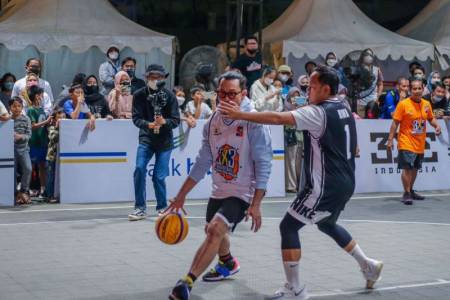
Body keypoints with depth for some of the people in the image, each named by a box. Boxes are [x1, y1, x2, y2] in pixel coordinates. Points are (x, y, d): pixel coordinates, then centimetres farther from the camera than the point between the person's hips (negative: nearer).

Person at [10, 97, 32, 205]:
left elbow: (29, 134, -3)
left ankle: (24, 191, -5)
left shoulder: (26, 119, 1)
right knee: (13, 172, 2)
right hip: (10, 148, 0)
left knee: (28, 169, -18)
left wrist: (20, 136, -21)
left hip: (23, 148, 0)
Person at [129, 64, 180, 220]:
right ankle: (140, 208, -2)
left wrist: (164, 122, -30)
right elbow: (136, 118, -10)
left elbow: (176, 120, -9)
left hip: (165, 140, -1)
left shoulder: (169, 96, -7)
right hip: (146, 138, 1)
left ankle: (162, 208, 20)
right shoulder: (139, 95, -5)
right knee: (139, 169, -14)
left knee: (159, 176, -3)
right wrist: (148, 124, -30)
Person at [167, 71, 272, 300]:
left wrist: (256, 204, -24)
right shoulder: (213, 121, -1)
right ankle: (229, 264, 56)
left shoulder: (254, 122, -19)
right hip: (219, 191, 7)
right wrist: (182, 194, 7)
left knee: (215, 230, -26)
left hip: (243, 193, -7)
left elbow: (263, 165, -19)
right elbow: (203, 162, 7)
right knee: (214, 232, 26)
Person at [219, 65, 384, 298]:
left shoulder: (318, 112, -17)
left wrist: (241, 115, -26)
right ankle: (368, 265, 34)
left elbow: (279, 118, -27)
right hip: (344, 183, 9)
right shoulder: (343, 108, 8)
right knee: (327, 225, 30)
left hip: (325, 187, -9)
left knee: (288, 227, -2)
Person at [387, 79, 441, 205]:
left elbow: (431, 118, 19)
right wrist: (390, 140, -12)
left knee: (415, 168, 16)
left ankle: (411, 191, 33)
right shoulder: (403, 104, -12)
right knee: (407, 168, -11)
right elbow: (395, 123, -9)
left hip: (420, 145, 6)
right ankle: (406, 194, 1)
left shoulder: (427, 104, 3)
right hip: (406, 143, -6)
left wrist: (436, 125, -3)